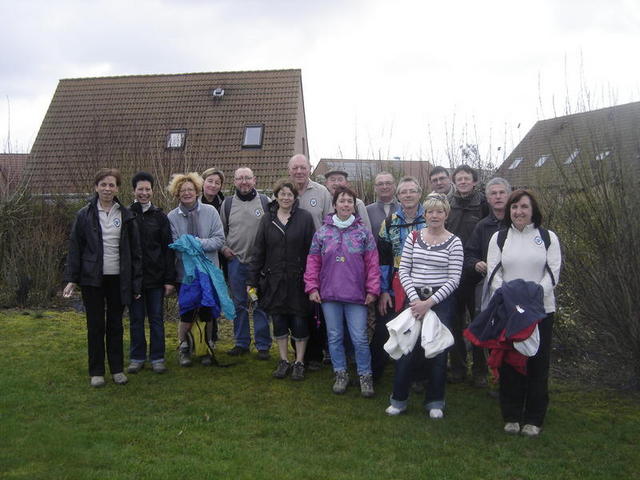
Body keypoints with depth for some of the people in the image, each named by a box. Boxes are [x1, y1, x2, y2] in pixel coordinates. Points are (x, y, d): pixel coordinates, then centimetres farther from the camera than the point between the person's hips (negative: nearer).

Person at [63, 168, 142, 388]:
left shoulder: (126, 215, 4)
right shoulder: (85, 215, 0)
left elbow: (135, 250, 4)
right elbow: (75, 248, 1)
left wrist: (136, 281, 1)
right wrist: (71, 279, -5)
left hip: (118, 279, 1)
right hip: (92, 279, -1)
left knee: (115, 324, 10)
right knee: (95, 325, 6)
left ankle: (117, 369, 21)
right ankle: (96, 371, 17)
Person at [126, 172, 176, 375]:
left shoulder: (160, 216, 4)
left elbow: (168, 249, 2)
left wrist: (169, 279, -3)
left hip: (156, 277, 1)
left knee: (157, 318, 7)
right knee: (136, 319, 8)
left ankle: (157, 358, 17)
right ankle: (137, 357, 21)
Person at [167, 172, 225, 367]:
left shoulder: (210, 211, -2)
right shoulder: (172, 217, 0)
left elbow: (219, 239, -6)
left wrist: (199, 243, -18)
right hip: (184, 273, 0)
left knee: (209, 314, 9)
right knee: (187, 314, 6)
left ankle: (209, 348, 27)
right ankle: (184, 348, 27)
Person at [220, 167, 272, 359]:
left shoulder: (265, 202, 1)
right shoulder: (227, 203, 8)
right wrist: (224, 248, 2)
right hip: (235, 261, 2)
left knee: (261, 304, 2)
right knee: (239, 304, 10)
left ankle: (263, 345, 12)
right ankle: (241, 343, 22)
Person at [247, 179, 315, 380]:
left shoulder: (305, 218, -4)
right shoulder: (267, 219, 5)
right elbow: (258, 251, 6)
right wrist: (252, 279, 3)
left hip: (297, 280, -3)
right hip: (274, 280, 3)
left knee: (299, 322, 5)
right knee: (278, 321, 11)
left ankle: (299, 362, 21)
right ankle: (284, 361, 26)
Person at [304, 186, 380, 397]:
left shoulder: (363, 232, 1)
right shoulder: (322, 232, 4)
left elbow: (372, 263, 0)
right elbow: (313, 261, 5)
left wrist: (372, 290, -4)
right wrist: (312, 287, 0)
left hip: (356, 295, -2)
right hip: (329, 293, 2)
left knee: (360, 338, 1)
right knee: (334, 337, 11)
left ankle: (365, 376, 18)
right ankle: (340, 374, 26)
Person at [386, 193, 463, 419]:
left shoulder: (454, 242, -2)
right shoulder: (413, 237, 4)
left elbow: (454, 279, -7)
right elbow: (403, 271, 2)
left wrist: (429, 302, -14)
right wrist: (415, 299, -11)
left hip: (441, 301, -1)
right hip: (415, 299, 1)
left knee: (438, 350, 5)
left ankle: (435, 402, 23)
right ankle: (399, 399, 18)